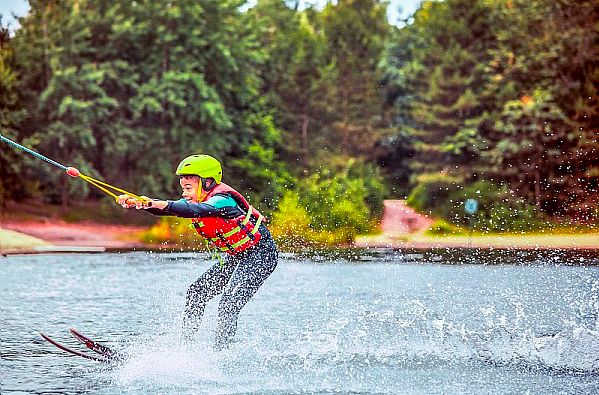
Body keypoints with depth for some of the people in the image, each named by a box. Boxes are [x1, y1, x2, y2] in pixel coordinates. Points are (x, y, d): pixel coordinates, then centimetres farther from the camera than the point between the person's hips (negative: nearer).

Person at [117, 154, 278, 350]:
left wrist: (159, 204, -58)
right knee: (197, 292, 6)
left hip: (261, 254, -10)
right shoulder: (196, 200, -1)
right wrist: (135, 202, -30)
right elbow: (165, 208, -11)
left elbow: (197, 210, -45)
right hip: (236, 257, 10)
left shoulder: (222, 200, -26)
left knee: (228, 305, -21)